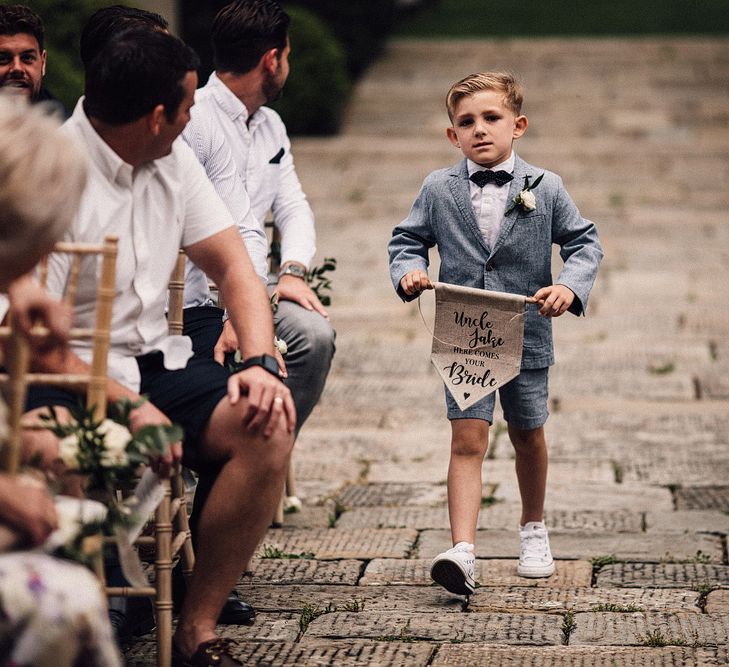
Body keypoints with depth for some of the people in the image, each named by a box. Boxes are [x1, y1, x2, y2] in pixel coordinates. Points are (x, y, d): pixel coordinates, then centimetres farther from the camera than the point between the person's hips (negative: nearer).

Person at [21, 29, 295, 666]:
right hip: (67, 375, -7)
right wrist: (127, 406, -29)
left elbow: (230, 262, 10)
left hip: (152, 361, 7)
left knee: (267, 426, -19)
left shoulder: (174, 160, 9)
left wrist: (260, 363, -8)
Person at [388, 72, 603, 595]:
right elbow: (408, 240, 8)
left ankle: (534, 528, 42)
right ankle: (462, 552, -21)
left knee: (529, 436, 18)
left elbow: (585, 242, 2)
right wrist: (409, 271, -13)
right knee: (468, 440, -13)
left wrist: (570, 286, -16)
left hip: (526, 337, 1)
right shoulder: (439, 189, 0)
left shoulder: (545, 188, -2)